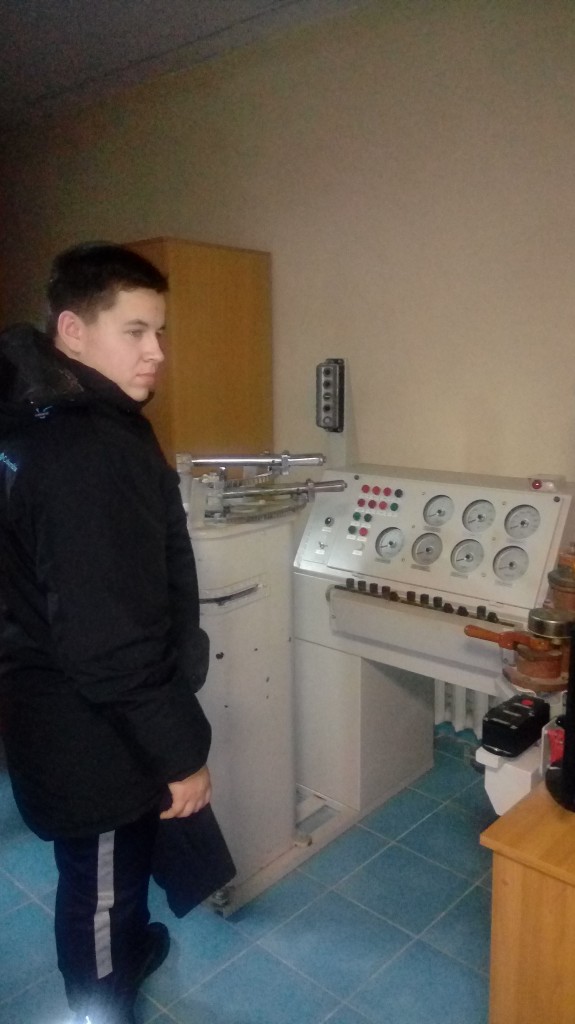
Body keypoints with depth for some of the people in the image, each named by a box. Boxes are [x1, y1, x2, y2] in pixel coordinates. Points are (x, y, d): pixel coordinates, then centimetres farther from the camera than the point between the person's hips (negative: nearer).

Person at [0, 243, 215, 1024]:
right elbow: (107, 636, -29)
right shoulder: (85, 452, -29)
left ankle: (128, 945, 57)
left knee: (114, 866, 32)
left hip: (76, 713, 10)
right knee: (100, 880, 15)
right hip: (90, 729, -10)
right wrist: (180, 750, -18)